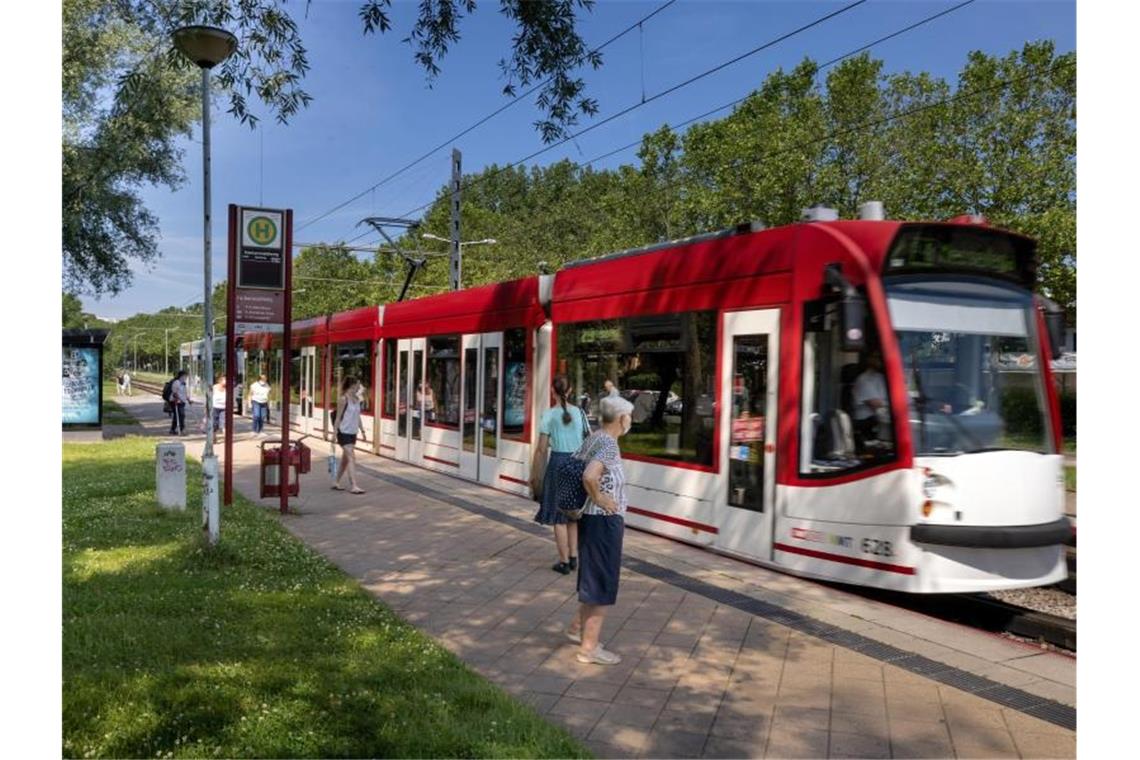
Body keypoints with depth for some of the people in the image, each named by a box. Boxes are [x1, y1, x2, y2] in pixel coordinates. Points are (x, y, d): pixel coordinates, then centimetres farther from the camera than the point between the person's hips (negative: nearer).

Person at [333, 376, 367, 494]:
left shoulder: (357, 399, 10)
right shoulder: (343, 399, -12)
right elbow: (338, 417, -11)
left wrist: (362, 431, 14)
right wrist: (335, 433, -11)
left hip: (353, 432, 8)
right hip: (344, 432, -8)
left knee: (345, 458, 14)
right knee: (351, 458, -13)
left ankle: (336, 482, 25)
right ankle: (354, 486, -15)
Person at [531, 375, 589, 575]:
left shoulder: (549, 415, -8)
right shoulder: (580, 413, 2)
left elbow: (541, 449, -7)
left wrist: (535, 474, 2)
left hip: (558, 463, -4)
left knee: (558, 516, 6)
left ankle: (564, 562, 10)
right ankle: (573, 557, 19)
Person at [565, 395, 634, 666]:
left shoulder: (592, 439, 7)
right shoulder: (609, 445, -21)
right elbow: (589, 476, -37)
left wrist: (586, 499, 11)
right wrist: (598, 498, -20)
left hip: (590, 518, 9)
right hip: (605, 521, -9)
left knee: (593, 577, 24)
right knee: (602, 584, 2)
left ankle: (577, 626, 37)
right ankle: (589, 647, 11)